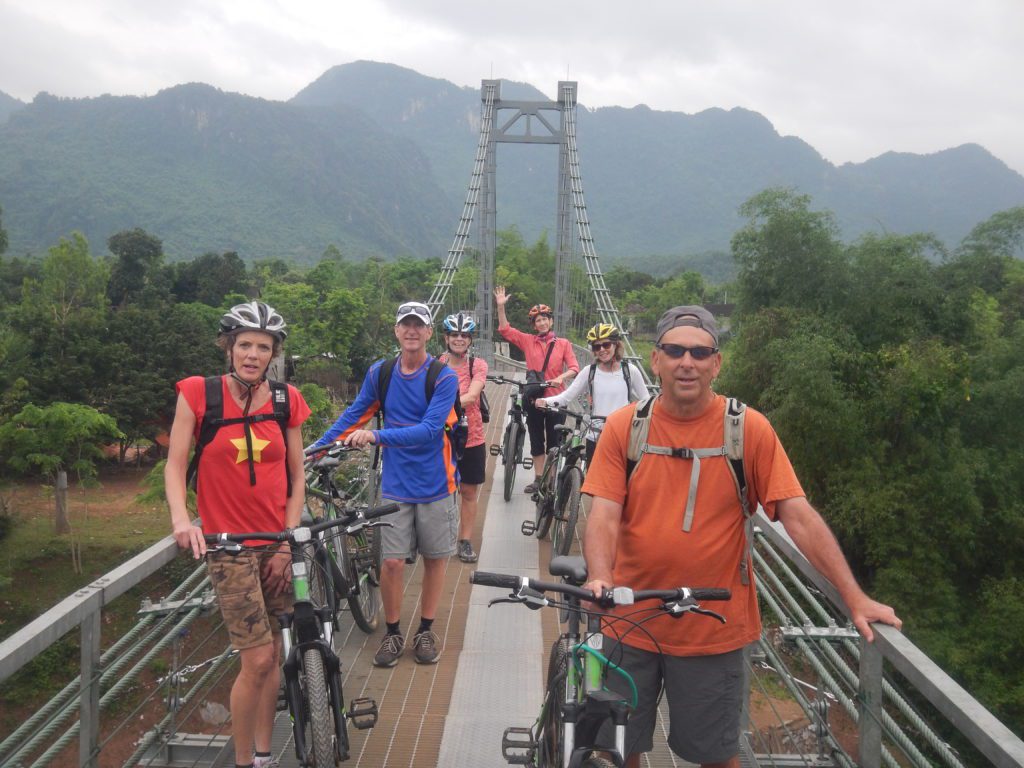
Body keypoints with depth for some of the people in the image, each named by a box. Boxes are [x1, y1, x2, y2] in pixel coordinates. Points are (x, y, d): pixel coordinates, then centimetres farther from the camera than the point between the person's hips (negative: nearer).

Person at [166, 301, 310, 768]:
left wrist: (287, 543, -2)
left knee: (272, 654, 11)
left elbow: (296, 477, 4)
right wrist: (181, 520, -21)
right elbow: (175, 465, -4)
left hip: (277, 541, 4)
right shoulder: (198, 393, -7)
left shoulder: (286, 400, 1)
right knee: (259, 661, -7)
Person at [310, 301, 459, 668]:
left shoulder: (444, 377, -12)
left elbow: (429, 429, -22)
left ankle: (425, 630, 28)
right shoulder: (379, 372, -1)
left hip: (435, 484, -1)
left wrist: (376, 437, -31)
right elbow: (354, 414, 8)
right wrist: (317, 449, 2)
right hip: (395, 484, 2)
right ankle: (393, 633, 20)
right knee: (392, 562, -1)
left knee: (434, 558, 10)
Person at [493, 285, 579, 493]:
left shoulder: (563, 344, -1)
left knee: (553, 441, 5)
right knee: (536, 441, 11)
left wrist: (560, 378, -26)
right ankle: (538, 479, 23)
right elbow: (505, 330, -2)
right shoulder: (527, 341, 3)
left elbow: (574, 368, -7)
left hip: (555, 398, -2)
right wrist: (501, 306, -13)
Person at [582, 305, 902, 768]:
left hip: (714, 631, -1)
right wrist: (600, 578, -28)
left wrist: (854, 597, -13)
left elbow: (798, 517, -9)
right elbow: (604, 516, -11)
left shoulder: (749, 429, -8)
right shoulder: (623, 426, -5)